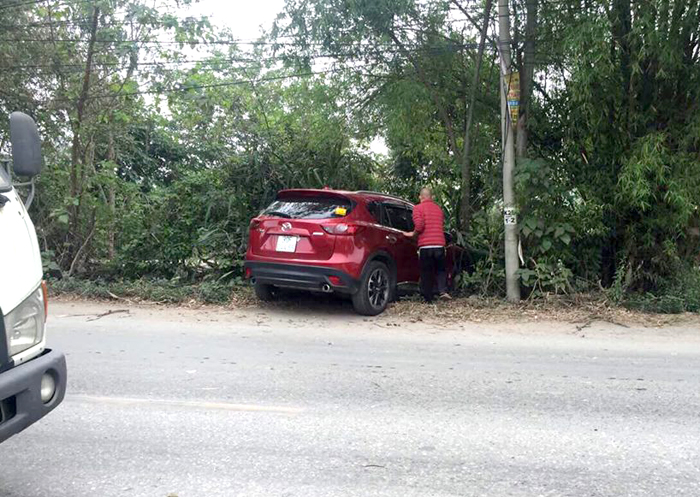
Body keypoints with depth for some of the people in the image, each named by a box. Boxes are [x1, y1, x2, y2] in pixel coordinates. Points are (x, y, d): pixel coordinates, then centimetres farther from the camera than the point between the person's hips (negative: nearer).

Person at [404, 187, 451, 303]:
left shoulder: (418, 208, -2)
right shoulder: (438, 208, 14)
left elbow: (419, 225, -15)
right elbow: (442, 226, 17)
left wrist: (413, 233, 2)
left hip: (425, 245, -4)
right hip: (439, 244, 4)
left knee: (426, 272, 5)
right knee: (440, 269, 19)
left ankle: (428, 298, 7)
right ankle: (443, 291, -1)